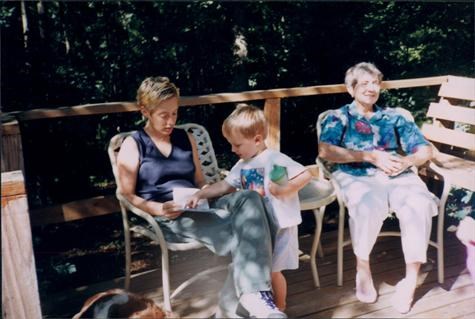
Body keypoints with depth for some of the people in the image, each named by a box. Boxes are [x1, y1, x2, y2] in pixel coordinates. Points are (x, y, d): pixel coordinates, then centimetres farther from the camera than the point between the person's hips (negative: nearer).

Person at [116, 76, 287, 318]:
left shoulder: (185, 139, 19)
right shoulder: (132, 146, 4)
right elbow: (127, 196, -2)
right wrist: (159, 209, -19)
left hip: (198, 206, 5)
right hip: (167, 217, -5)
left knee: (249, 199, -29)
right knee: (239, 232, -30)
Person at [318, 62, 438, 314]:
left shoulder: (392, 116, 25)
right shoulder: (339, 117, 15)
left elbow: (425, 150, 19)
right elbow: (325, 151, -5)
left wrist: (407, 161, -6)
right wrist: (371, 156, -10)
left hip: (398, 175, 3)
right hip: (357, 175, -3)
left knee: (419, 204, -30)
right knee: (368, 205, -37)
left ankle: (411, 279, -20)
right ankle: (362, 269, -13)